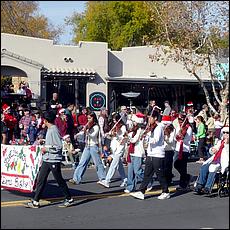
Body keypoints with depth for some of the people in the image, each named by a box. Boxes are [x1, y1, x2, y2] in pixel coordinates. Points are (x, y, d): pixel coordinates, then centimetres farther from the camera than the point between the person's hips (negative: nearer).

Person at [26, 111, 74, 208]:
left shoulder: (54, 130, -18)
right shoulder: (50, 129, 12)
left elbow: (59, 146, -22)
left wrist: (46, 149, -15)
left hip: (54, 160, -9)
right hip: (47, 159, 10)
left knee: (59, 180, 2)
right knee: (41, 180, 5)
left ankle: (69, 199, 16)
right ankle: (35, 201, 7)